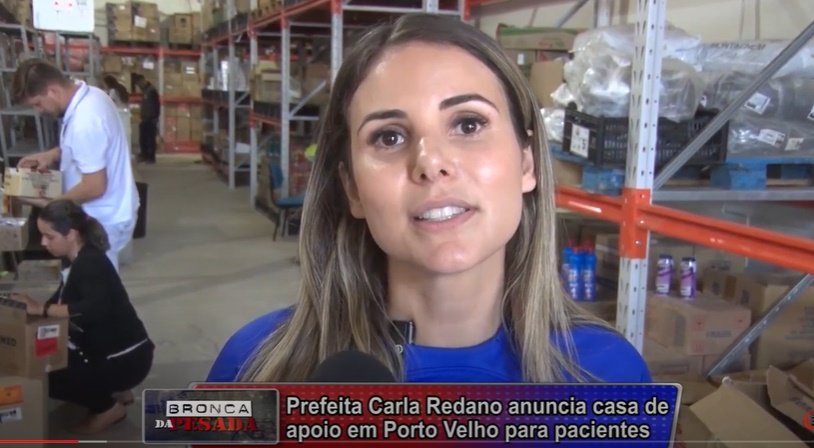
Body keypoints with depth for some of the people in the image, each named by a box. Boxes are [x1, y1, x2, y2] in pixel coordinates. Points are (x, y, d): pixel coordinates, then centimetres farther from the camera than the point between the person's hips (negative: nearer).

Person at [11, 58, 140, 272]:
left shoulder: (84, 122, -31)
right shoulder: (90, 95, 1)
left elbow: (95, 186, -27)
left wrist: (51, 204, -14)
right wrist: (52, 154, 7)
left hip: (104, 221, -10)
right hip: (109, 212, 10)